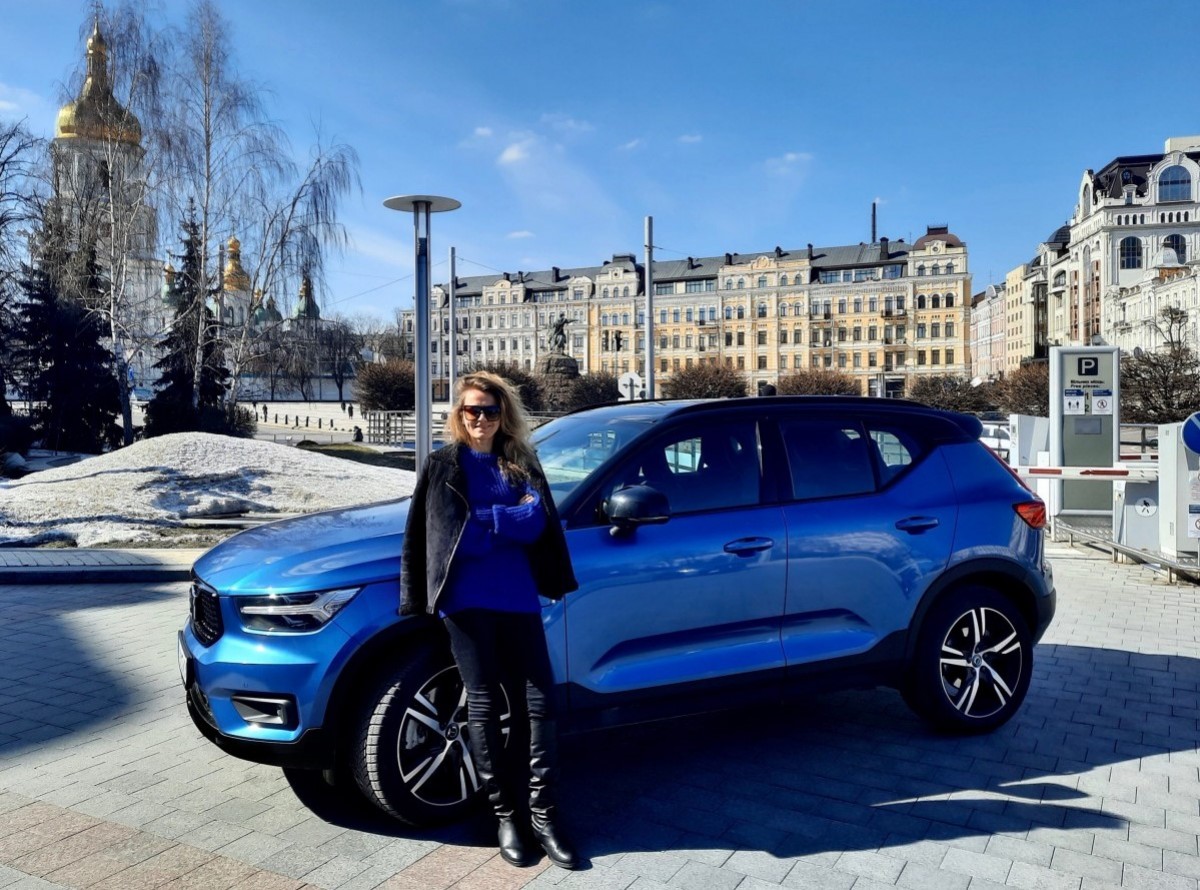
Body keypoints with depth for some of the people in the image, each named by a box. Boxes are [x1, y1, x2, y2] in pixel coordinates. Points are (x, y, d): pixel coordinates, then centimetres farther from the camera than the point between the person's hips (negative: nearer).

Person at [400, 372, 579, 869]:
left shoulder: (521, 463, 11)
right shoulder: (442, 465, 3)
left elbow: (538, 524, -3)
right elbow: (454, 535, -8)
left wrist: (486, 521, -11)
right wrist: (511, 518, -7)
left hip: (518, 598, 3)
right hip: (466, 601, -2)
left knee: (541, 700, 2)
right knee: (484, 706, 7)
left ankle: (543, 814, 15)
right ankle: (503, 816, 20)